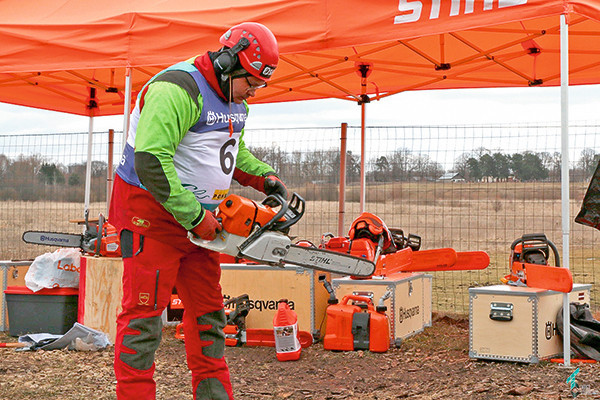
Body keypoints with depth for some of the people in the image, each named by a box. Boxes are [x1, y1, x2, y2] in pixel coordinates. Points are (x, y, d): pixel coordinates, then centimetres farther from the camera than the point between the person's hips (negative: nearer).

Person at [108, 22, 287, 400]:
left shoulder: (235, 101, 10)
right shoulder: (178, 89, -21)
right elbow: (152, 162, -29)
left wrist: (264, 177, 9)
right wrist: (195, 217, -25)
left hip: (200, 218, 9)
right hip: (152, 213, -9)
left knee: (208, 309, 13)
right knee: (145, 312, -5)